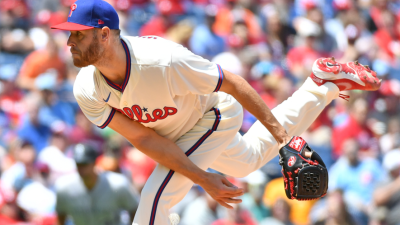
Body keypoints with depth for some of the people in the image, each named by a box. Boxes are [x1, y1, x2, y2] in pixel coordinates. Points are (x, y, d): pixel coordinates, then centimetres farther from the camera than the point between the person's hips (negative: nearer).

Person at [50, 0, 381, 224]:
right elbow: (143, 139, -23)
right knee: (249, 159, 32)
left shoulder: (163, 61, -43)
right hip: (173, 134, 7)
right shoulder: (87, 91, -27)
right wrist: (204, 180, -26)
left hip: (212, 116, -7)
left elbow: (232, 83, -29)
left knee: (157, 195, -23)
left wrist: (275, 127, -15)